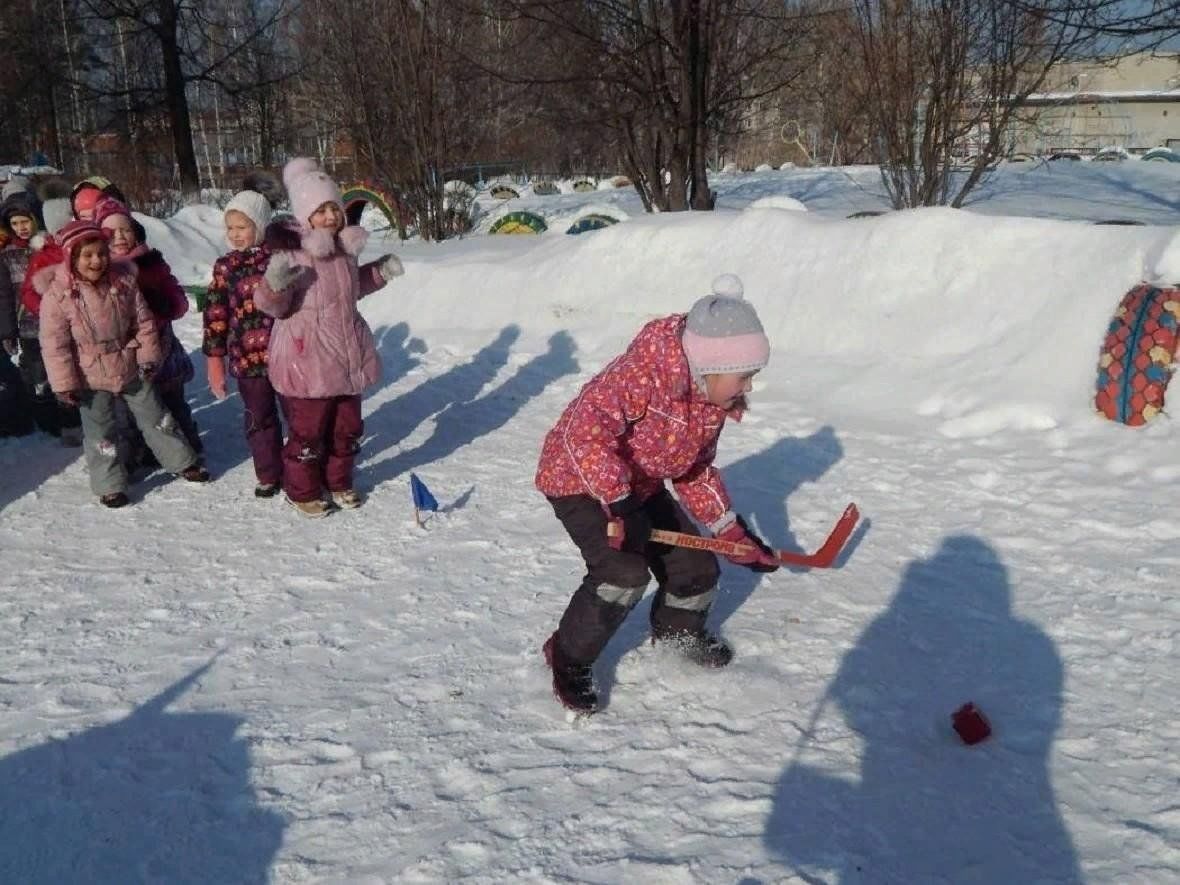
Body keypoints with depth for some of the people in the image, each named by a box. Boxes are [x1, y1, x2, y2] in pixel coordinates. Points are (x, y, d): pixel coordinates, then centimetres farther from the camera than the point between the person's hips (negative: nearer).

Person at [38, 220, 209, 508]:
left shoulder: (124, 280, -8)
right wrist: (64, 384, -13)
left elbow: (143, 322, 0)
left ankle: (183, 462, 27)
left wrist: (148, 356, -1)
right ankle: (110, 485, 21)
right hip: (91, 378, -2)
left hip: (131, 368, 2)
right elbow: (55, 345, -14)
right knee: (100, 433, 9)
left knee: (156, 417, 13)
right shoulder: (58, 296, -16)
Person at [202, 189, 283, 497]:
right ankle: (268, 474, 24)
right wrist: (214, 358, 1)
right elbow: (215, 314, 3)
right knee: (259, 417, 9)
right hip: (248, 356, 1)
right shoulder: (225, 267, 2)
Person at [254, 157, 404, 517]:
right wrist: (274, 285, -34)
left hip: (348, 357, 7)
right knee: (308, 431, 5)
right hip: (307, 360, -7)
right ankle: (302, 491, 26)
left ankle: (338, 481, 39)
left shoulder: (345, 246, 6)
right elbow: (276, 307, -14)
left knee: (347, 427, 18)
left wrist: (379, 272, 14)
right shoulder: (290, 252, -17)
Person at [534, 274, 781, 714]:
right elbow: (585, 432, -42)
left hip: (641, 487, 8)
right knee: (625, 572, -25)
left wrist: (735, 533, 5)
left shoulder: (713, 402, -4)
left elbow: (697, 472, 7)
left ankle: (677, 630, 41)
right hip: (580, 479, -8)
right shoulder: (644, 373, -33)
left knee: (695, 566, 9)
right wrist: (616, 502, -45)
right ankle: (569, 658, -1)